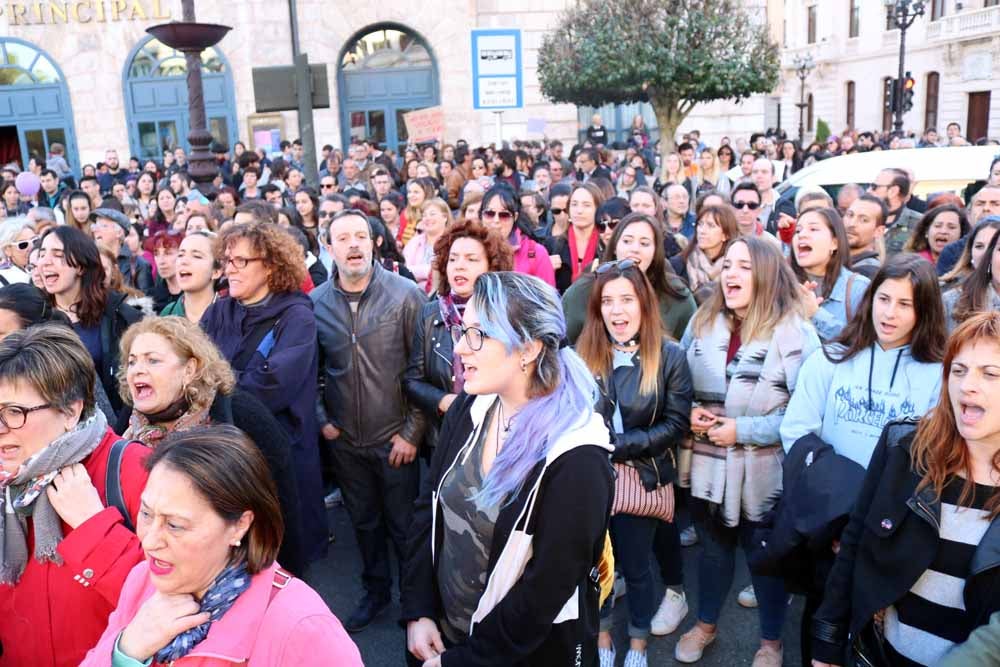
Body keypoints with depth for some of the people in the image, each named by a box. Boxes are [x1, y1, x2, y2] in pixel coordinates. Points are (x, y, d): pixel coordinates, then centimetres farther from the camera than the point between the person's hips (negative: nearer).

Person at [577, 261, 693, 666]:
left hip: (642, 479, -2)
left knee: (635, 566, 14)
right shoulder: (583, 354, -3)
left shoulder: (670, 356, -10)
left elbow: (676, 424, -12)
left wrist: (620, 446, -18)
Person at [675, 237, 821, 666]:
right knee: (713, 546, 22)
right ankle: (705, 625, 43)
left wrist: (743, 430, -20)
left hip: (763, 470, -4)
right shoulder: (703, 322, 2)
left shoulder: (794, 332, -15)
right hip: (708, 461, 4)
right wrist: (689, 411, -8)